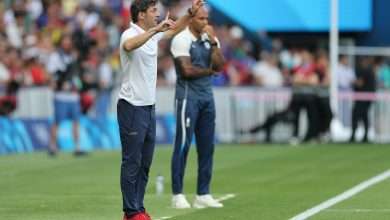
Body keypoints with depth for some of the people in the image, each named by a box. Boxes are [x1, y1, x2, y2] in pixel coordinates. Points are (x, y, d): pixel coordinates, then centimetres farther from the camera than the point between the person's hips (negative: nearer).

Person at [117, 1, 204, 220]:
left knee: (145, 162, 11)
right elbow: (129, 46, -39)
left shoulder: (153, 34, 11)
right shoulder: (130, 34, -15)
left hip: (149, 106, 9)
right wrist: (155, 29, -44)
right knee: (132, 162, -4)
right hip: (132, 106, -9)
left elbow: (175, 29, 29)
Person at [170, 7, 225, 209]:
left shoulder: (210, 39, 12)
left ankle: (203, 195, 12)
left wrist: (213, 41, -7)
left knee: (207, 146, 6)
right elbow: (187, 70, -15)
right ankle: (177, 195, 0)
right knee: (183, 145, -5)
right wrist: (209, 71, -1)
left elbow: (219, 66, 0)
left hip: (207, 95, 7)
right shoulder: (182, 40, -8)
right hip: (188, 95, -7)